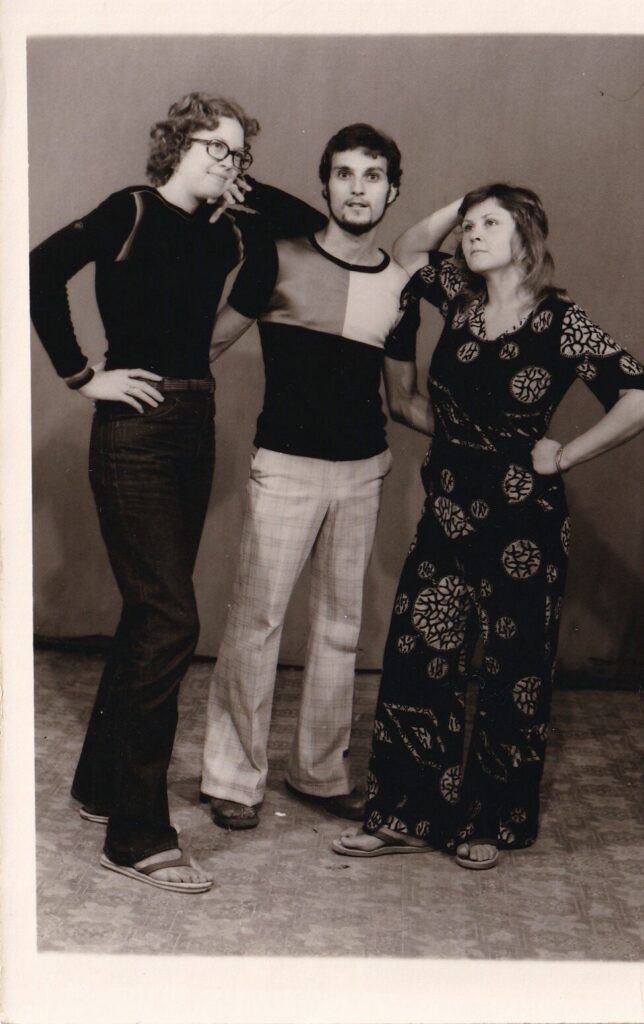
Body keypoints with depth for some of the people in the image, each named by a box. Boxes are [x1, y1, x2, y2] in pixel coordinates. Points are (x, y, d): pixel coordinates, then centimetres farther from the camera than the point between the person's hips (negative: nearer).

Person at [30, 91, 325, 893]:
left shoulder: (224, 233, 12)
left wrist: (250, 192, 7)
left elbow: (316, 224, 23)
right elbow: (40, 271, -18)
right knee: (169, 622, -11)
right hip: (136, 431, -7)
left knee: (149, 615, 14)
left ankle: (99, 783, 30)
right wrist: (82, 375, -15)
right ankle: (137, 835, -3)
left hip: (194, 432, 8)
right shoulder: (132, 212, -7)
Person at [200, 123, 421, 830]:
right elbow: (212, 340, 1)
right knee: (256, 620, -3)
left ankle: (320, 770, 25)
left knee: (340, 625, 11)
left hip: (362, 472, 4)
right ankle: (233, 777, 12)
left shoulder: (400, 288, 7)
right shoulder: (280, 261, -3)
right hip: (285, 466, -4)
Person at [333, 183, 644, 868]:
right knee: (416, 658, 4)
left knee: (514, 676, 7)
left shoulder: (560, 324, -11)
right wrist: (456, 209, 7)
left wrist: (564, 457, -11)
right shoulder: (459, 298, 6)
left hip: (523, 525, -5)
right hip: (447, 515, 6)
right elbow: (408, 251, 23)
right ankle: (410, 817, 15)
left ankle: (493, 824, 23)